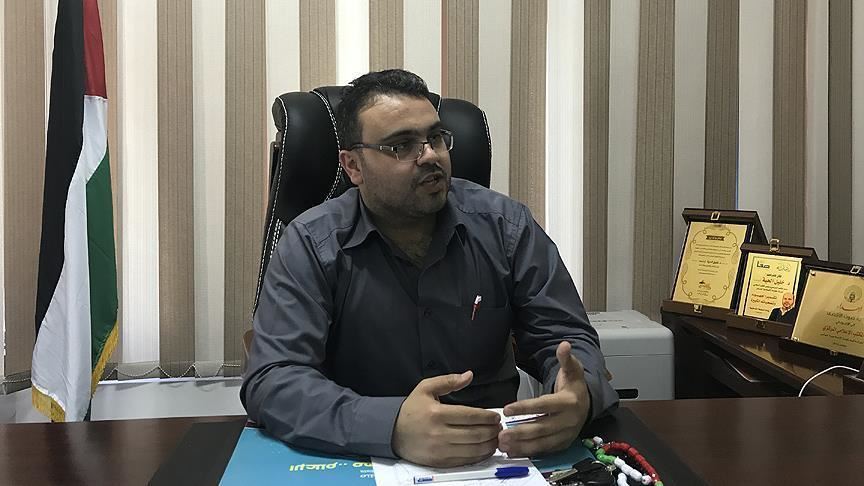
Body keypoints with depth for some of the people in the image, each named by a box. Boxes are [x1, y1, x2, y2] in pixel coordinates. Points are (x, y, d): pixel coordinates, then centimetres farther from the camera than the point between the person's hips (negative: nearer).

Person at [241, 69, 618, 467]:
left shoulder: (505, 226, -2)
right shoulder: (310, 245, -9)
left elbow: (566, 337, 0)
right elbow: (271, 382, -18)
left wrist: (579, 397, -25)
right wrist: (394, 427, -35)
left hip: (498, 456, 3)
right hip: (363, 461, -3)